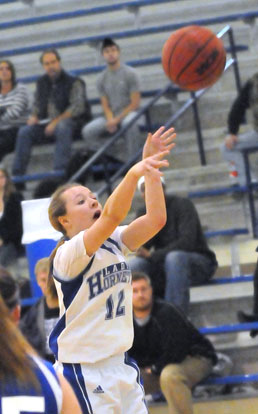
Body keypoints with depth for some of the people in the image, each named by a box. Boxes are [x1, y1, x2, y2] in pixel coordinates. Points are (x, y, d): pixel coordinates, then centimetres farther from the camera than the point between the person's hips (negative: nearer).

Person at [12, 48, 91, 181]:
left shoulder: (73, 82, -4)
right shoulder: (42, 82, 15)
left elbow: (77, 107, -14)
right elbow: (37, 104, 24)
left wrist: (56, 121, -21)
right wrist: (33, 116, 1)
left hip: (71, 121, -5)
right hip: (48, 123, 6)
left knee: (62, 127, -39)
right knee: (24, 132, -17)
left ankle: (60, 171, -43)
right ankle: (17, 174, -18)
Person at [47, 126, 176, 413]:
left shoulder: (113, 243, 7)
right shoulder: (68, 254, -15)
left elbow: (156, 218, -6)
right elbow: (110, 217, -32)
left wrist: (150, 165, -14)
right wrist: (134, 173, -45)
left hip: (121, 365, 7)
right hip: (84, 371, -7)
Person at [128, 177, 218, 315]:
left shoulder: (182, 204, -10)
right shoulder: (143, 213, 6)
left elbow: (187, 242, -23)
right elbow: (141, 247, -8)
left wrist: (153, 255, -26)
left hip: (198, 263, -4)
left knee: (174, 257, -38)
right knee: (135, 263, -25)